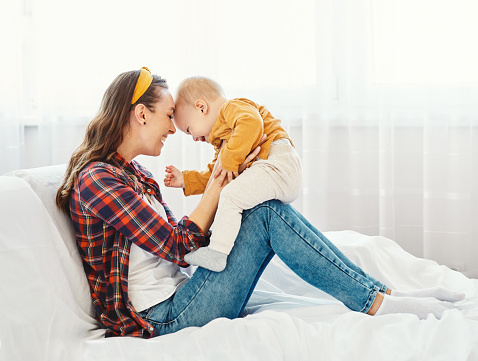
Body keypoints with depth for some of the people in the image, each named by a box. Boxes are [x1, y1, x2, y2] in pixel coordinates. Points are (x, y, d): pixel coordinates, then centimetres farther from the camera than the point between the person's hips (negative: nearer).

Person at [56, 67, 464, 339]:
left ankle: (381, 293, -5)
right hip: (162, 318, -9)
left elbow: (181, 236, 12)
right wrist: (220, 182, -9)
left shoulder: (135, 173, 17)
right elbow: (175, 246, -17)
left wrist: (226, 183, 2)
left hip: (178, 294, 9)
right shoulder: (96, 179, -14)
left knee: (265, 214, -1)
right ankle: (380, 303, -12)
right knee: (267, 214, -16)